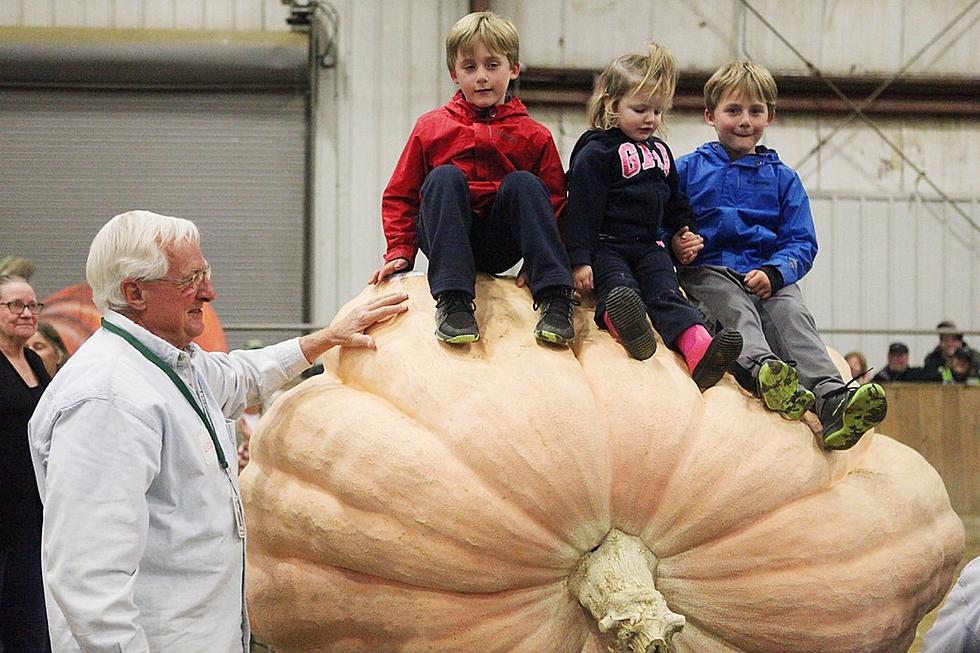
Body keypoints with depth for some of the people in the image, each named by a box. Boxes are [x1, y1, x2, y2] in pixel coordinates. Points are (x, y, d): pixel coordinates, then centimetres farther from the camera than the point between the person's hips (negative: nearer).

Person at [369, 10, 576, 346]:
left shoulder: (534, 136, 7)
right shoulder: (431, 128, 7)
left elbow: (555, 201, 6)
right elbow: (399, 196, 10)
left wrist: (540, 263, -8)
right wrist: (399, 251, -4)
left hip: (499, 247, 0)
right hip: (446, 240, 0)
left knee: (523, 183, -25)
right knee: (444, 177, -28)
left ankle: (554, 297, -33)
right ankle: (452, 300, -38)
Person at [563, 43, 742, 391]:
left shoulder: (660, 152, 20)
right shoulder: (595, 152, -4)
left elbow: (674, 202, 34)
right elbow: (582, 208, -10)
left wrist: (687, 232, 24)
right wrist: (579, 260, -17)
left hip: (648, 247, 5)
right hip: (604, 246, -4)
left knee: (667, 293, -22)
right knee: (618, 285, -35)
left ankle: (699, 349, -48)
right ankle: (621, 319, -69)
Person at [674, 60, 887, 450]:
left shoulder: (783, 179, 20)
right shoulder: (688, 169, 15)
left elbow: (802, 242, 12)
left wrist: (774, 272, -9)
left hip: (768, 277, 1)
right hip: (709, 272, -1)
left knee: (791, 315, -29)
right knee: (736, 311, -33)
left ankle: (832, 397, -54)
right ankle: (762, 370, -65)